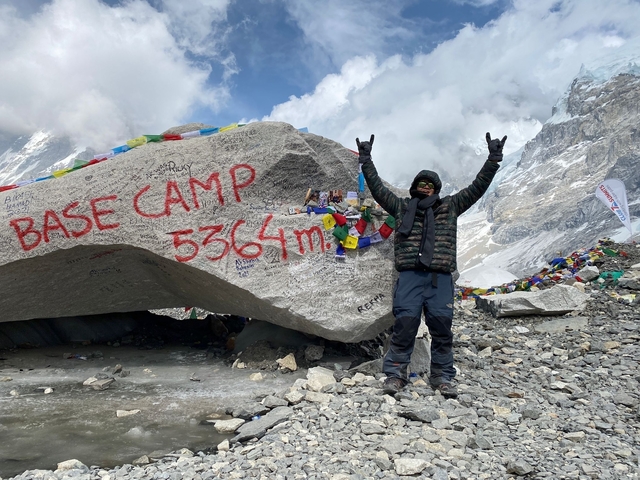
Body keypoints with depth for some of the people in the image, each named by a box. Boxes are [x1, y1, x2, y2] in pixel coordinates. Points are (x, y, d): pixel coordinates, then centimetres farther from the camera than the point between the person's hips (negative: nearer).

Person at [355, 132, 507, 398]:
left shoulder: (450, 206, 20)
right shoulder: (401, 206, 18)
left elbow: (477, 187, 16)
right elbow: (377, 188, 15)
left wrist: (493, 159, 10)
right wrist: (366, 160, 12)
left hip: (440, 278, 1)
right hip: (410, 275, -1)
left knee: (441, 325, -1)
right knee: (405, 323, -8)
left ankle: (442, 376, 12)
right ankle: (395, 373, 3)